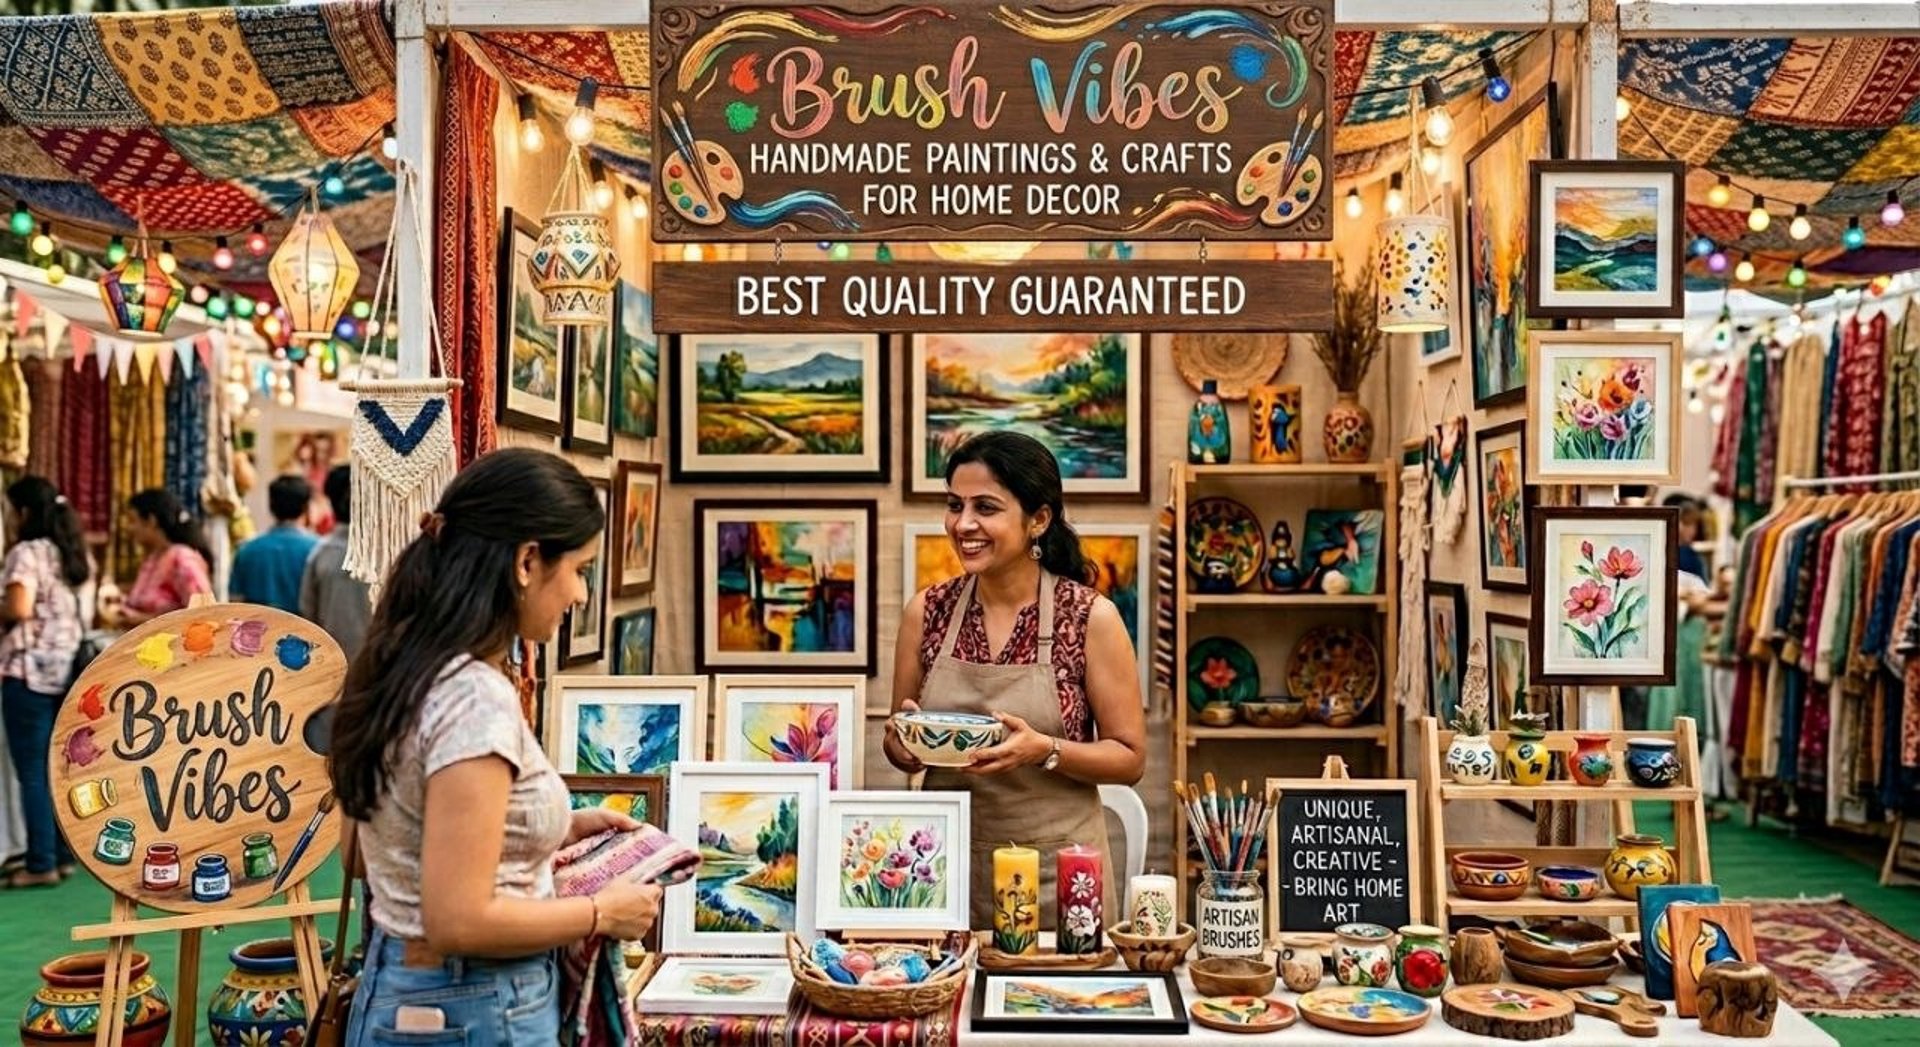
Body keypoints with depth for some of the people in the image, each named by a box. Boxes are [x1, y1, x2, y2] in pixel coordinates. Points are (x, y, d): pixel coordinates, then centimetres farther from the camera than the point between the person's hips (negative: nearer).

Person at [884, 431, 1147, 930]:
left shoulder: (1092, 618, -9)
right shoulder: (925, 612, 0)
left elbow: (1129, 758, -4)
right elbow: (900, 751, 11)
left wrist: (1043, 750, -20)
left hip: (1056, 866, -2)